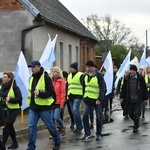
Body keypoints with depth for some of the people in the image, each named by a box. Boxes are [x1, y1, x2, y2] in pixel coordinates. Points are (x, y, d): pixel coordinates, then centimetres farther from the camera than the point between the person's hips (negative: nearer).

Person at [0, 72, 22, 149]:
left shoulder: (14, 87, -12)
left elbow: (19, 98, -14)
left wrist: (10, 99, -26)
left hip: (12, 110, -7)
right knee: (10, 126, 14)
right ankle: (15, 143, 27)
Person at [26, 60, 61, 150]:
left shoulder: (46, 77, -12)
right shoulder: (32, 78, 10)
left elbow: (51, 92, -17)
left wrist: (40, 93, -29)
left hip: (45, 107, -6)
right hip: (33, 107, 6)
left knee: (50, 125, 8)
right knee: (32, 126, 0)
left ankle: (58, 141, 31)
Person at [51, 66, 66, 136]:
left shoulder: (61, 80, -4)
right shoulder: (51, 80, 8)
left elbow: (63, 92, -6)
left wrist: (62, 103, -10)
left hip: (58, 103, -4)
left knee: (56, 117, -13)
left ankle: (62, 127, 14)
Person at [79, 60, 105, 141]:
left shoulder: (98, 76, -10)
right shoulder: (86, 76, 10)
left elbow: (102, 88, -13)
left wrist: (100, 99, -19)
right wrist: (84, 96, 14)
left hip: (97, 100, -5)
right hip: (87, 99, 5)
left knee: (99, 117, 5)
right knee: (85, 115, -4)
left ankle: (98, 134, 16)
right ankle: (87, 133, 4)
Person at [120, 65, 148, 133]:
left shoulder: (140, 78, -5)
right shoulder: (127, 78, 2)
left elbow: (144, 88, -1)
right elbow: (124, 88, 9)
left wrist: (145, 98, -1)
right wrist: (122, 97, 7)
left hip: (138, 99, -3)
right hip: (129, 99, 3)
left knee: (136, 114, -4)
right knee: (130, 113, 8)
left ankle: (136, 127, 8)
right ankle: (136, 122, 32)